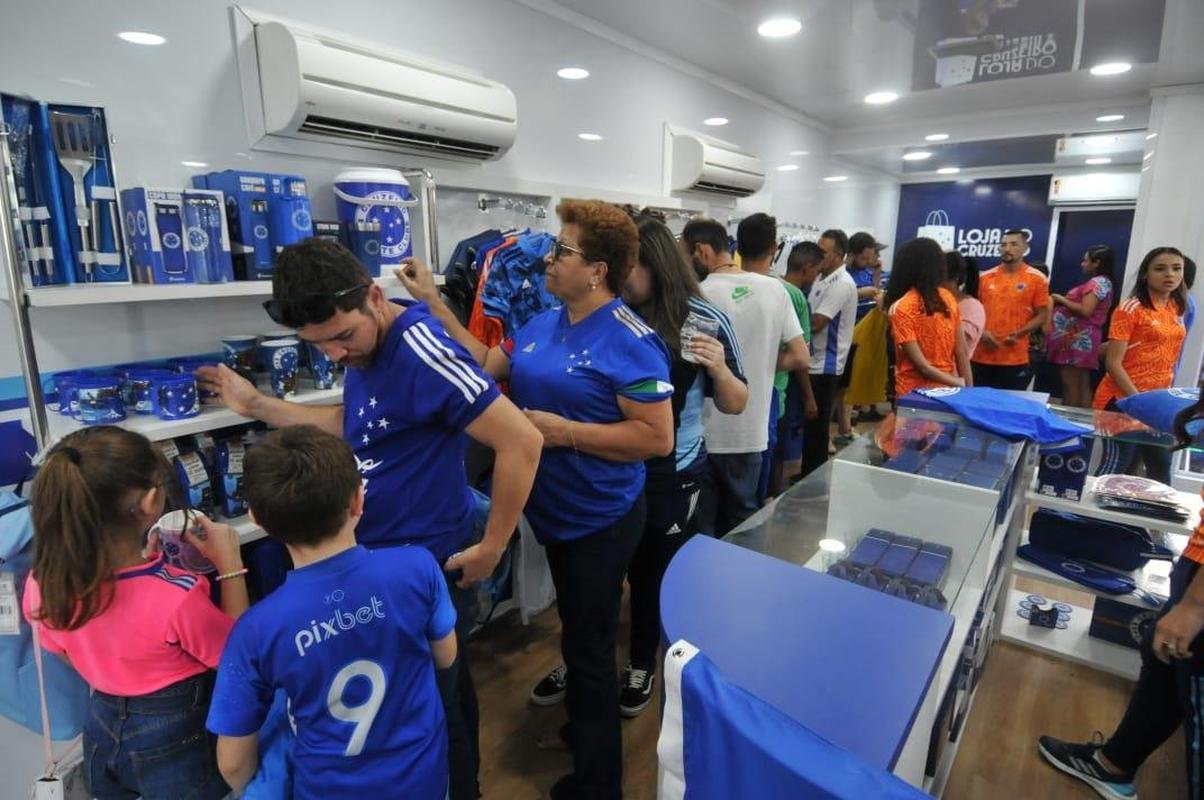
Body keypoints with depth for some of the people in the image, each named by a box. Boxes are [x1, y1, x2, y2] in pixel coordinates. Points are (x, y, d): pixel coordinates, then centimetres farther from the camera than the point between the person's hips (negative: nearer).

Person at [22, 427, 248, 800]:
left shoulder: (41, 587, -19)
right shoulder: (176, 597, -38)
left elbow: (71, 655, 3)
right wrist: (229, 563, -19)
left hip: (103, 737, 5)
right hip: (178, 746, -5)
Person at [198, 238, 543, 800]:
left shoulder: (419, 350, -27)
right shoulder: (364, 345, 2)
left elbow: (522, 443, -29)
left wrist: (491, 548, -20)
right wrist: (258, 406, 14)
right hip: (384, 557, 9)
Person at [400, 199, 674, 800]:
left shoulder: (630, 342, -22)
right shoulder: (543, 323, 2)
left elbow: (657, 437, -24)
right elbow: (487, 367, 7)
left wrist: (566, 431, -27)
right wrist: (432, 301, 2)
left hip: (600, 520, -8)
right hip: (554, 510, 8)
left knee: (589, 643, 9)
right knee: (575, 629, 26)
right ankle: (582, 726, 52)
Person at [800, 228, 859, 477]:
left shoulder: (842, 284, -18)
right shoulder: (822, 277, 12)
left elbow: (815, 323, -23)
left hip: (825, 365, -9)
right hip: (813, 361, 9)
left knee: (817, 425, 0)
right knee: (808, 421, 16)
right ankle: (807, 473, 28)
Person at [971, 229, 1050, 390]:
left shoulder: (1037, 279, 1)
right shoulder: (984, 277, 9)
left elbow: (1042, 315, 1)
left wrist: (1019, 333, -15)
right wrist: (981, 331, -6)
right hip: (981, 357, 2)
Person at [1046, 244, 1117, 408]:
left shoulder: (1098, 282, -10)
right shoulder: (1102, 282, 21)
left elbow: (1085, 311, -20)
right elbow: (1084, 307, 15)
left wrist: (1061, 300, -10)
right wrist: (1064, 300, 9)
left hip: (1077, 338, -10)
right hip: (1082, 338, 10)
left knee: (1070, 384, -9)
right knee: (1082, 384, 8)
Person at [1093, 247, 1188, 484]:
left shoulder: (1176, 309, 10)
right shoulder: (1131, 309, -12)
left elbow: (1168, 357, 19)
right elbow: (1113, 363, -17)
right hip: (1123, 401, -8)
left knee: (1161, 468, 14)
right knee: (1117, 467, -6)